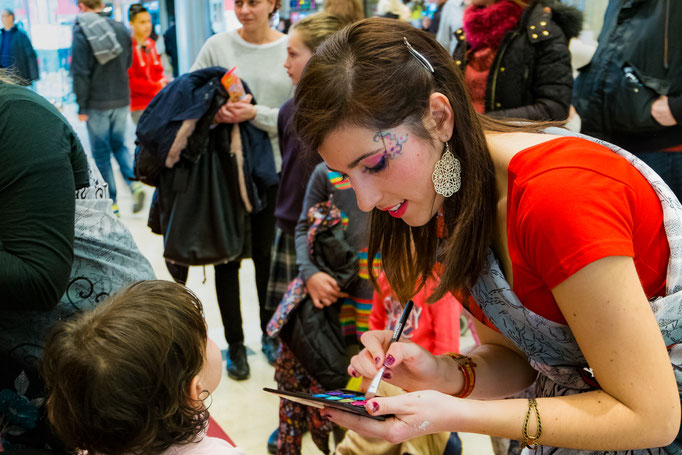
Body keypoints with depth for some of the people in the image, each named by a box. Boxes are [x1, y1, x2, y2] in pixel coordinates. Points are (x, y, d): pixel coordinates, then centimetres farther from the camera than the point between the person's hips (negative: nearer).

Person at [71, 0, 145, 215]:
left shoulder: (81, 32, -11)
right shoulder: (121, 28, 4)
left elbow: (80, 72, -15)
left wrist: (81, 106, -9)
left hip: (97, 103, -4)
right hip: (122, 100, 5)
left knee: (101, 152, 6)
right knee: (119, 145, 19)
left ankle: (111, 204, 10)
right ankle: (135, 183, -3)